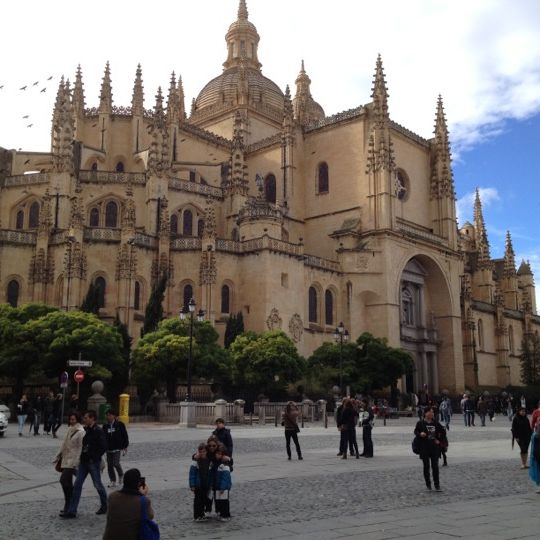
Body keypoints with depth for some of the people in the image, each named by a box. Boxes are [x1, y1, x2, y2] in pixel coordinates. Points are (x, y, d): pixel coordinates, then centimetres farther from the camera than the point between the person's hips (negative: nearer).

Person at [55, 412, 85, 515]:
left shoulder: (80, 432, -12)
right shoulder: (70, 430, 13)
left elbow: (81, 448, -16)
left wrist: (76, 462, -20)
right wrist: (59, 456, 19)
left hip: (73, 460, -8)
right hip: (66, 459, 8)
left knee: (64, 480, -14)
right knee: (68, 482, 11)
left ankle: (68, 506, -6)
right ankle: (70, 507, 18)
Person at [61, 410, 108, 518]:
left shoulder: (98, 431, -14)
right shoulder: (85, 430, 7)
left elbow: (103, 447, -17)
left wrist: (94, 457, -15)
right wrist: (82, 455, 5)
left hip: (93, 462, -7)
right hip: (84, 461, 7)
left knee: (97, 484, 6)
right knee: (77, 485, 3)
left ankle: (104, 506, 25)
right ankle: (72, 511, 5)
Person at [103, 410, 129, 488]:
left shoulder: (120, 425, -1)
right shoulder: (105, 426, 7)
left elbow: (125, 436, 2)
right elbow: (103, 437, 12)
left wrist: (125, 446, 0)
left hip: (117, 448, -4)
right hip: (108, 448, 4)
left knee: (116, 463, -15)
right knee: (109, 465, 4)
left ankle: (121, 475, 13)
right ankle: (113, 481, 14)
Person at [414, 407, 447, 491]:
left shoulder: (435, 423, 6)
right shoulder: (420, 423, -3)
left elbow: (443, 432, 16)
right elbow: (416, 431, -2)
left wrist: (440, 441, 7)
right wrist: (420, 434, -23)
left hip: (435, 447, 2)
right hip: (424, 448, -2)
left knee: (435, 466, -2)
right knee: (426, 466, 6)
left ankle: (437, 485, 4)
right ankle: (428, 484, 18)